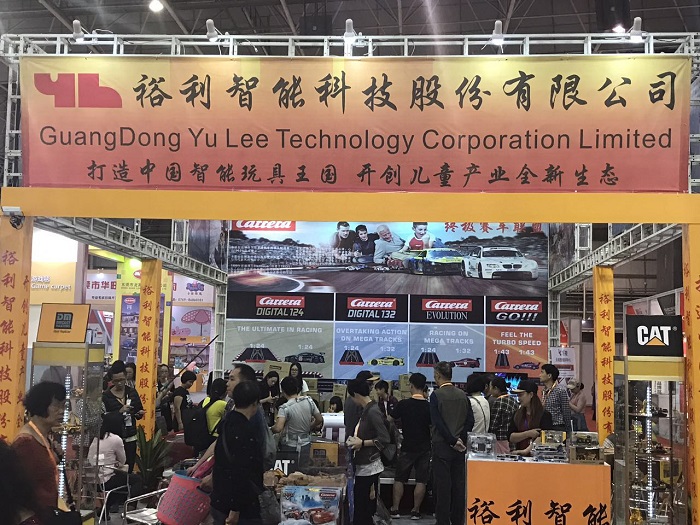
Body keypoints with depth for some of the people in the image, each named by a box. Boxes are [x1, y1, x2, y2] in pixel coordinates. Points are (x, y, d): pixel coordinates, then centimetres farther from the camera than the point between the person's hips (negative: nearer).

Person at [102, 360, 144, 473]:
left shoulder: (132, 393, 8)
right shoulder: (106, 395, -2)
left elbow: (138, 413, 13)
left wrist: (140, 413, -8)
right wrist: (120, 411, -21)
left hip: (130, 438, 3)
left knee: (129, 469, 0)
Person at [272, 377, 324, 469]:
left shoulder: (285, 408, -19)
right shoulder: (309, 401, -6)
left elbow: (278, 428, -30)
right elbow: (320, 419, 1)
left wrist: (270, 430, -9)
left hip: (289, 447, -4)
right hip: (305, 444, 4)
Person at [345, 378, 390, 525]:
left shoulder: (373, 412, -18)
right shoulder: (367, 410, 10)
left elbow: (384, 439, -21)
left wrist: (362, 443, -17)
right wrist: (356, 440, 8)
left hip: (369, 467, -9)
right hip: (363, 466, 9)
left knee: (364, 509, -2)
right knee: (360, 508, 14)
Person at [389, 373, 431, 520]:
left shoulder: (403, 404, -12)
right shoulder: (429, 406, -8)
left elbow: (390, 419, 2)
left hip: (407, 448, -1)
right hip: (424, 448, 1)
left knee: (399, 479, 11)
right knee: (421, 481, 7)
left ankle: (395, 509, 14)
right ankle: (416, 511, 9)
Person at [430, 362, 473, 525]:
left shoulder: (436, 395, -9)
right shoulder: (463, 395, 6)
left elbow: (438, 422, -15)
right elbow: (470, 421, 1)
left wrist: (452, 441, -11)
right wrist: (459, 439, -2)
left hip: (442, 446, -5)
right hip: (460, 447, 5)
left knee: (442, 485, 0)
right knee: (459, 485, 10)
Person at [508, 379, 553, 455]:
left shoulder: (544, 415, 1)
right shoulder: (517, 414, 14)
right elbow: (510, 438, 7)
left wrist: (526, 451, -19)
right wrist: (528, 434, -7)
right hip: (519, 456, 4)